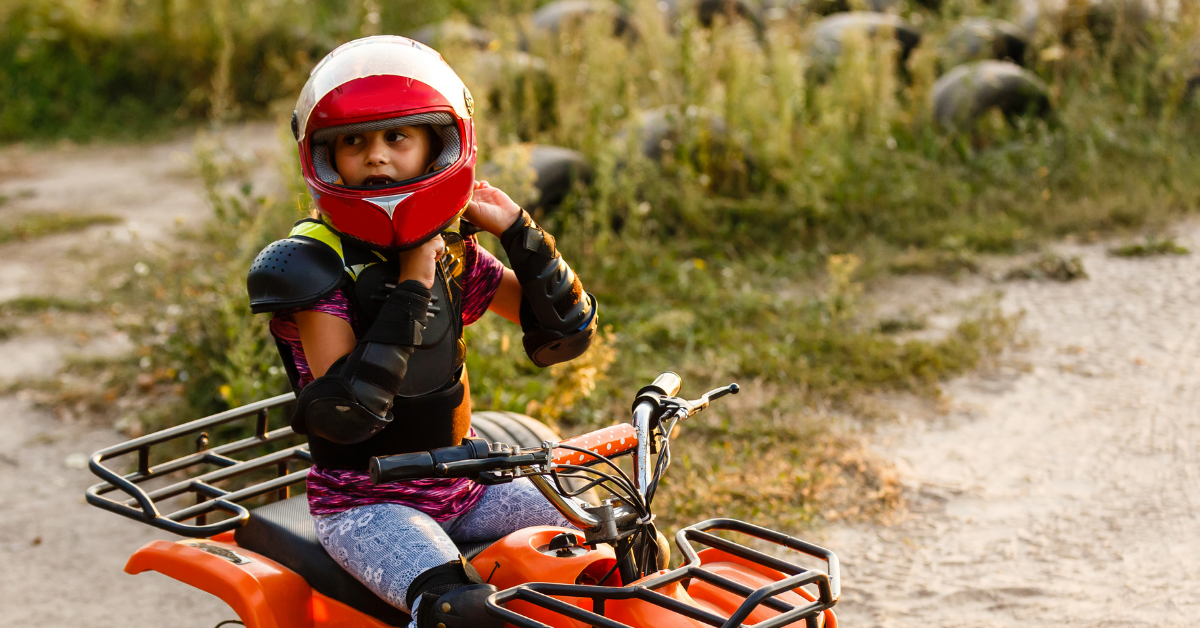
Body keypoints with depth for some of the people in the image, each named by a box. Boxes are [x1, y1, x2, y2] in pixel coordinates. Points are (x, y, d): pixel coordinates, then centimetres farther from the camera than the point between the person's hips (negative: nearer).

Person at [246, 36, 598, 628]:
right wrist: (410, 293, -25)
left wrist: (519, 232, -6)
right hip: (364, 504, -6)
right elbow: (343, 414, -24)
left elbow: (564, 334, 6)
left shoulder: (453, 250, 4)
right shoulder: (312, 265, -13)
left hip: (464, 484, 6)